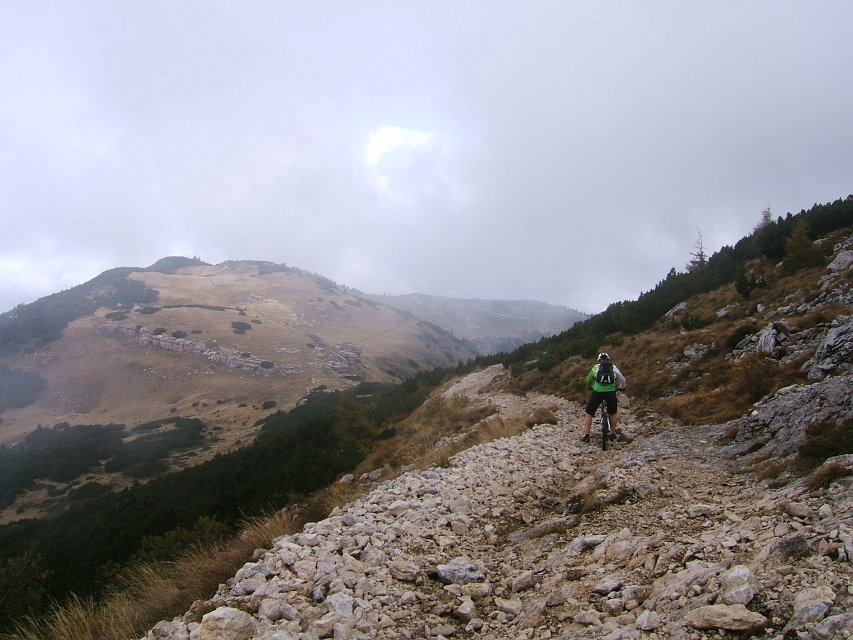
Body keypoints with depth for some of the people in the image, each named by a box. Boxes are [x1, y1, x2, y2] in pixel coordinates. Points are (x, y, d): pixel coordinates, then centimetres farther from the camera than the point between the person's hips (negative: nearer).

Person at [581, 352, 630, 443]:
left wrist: (589, 387, 44)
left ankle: (586, 435, 13)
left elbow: (588, 380, 23)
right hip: (611, 392, 1)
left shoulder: (596, 367, 14)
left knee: (589, 413, 13)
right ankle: (613, 433, 31)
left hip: (597, 392, -1)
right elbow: (622, 380, 22)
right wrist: (622, 387, 42)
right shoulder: (614, 367, 15)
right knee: (613, 413, 26)